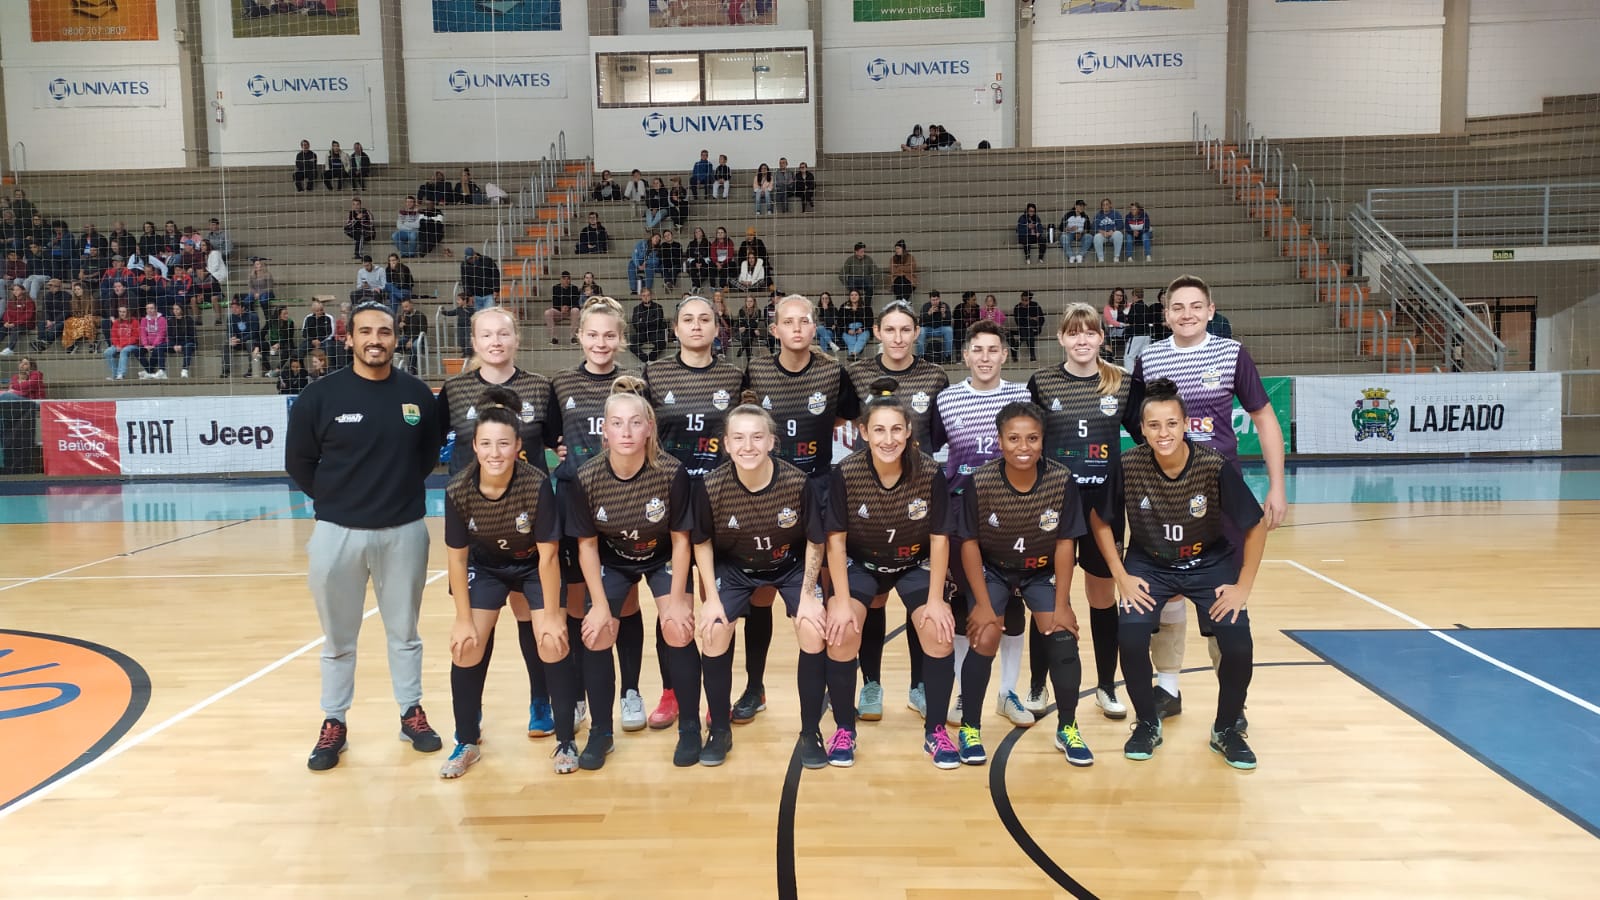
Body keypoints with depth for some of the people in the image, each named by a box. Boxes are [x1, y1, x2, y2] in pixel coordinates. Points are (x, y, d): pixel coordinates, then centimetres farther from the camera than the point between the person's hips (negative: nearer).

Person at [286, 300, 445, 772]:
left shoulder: (417, 394, -1)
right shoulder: (320, 395, -6)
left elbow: (430, 454, 11)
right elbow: (298, 461, 3)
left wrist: (401, 490, 5)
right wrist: (335, 499, 5)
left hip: (404, 530, 1)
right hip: (337, 532, -1)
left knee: (404, 631, 13)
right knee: (338, 638, 12)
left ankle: (412, 713, 27)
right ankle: (333, 724, 25)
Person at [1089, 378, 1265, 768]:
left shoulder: (1216, 467, -23)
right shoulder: (1128, 466, -20)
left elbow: (1257, 526, -12)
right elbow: (1099, 520, -6)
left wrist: (1243, 586, -12)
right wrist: (1122, 578, -9)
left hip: (1211, 564, 0)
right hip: (1149, 565, 0)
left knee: (1237, 644, -17)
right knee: (1130, 638, -21)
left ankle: (1227, 729, 12)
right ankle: (1147, 724, 6)